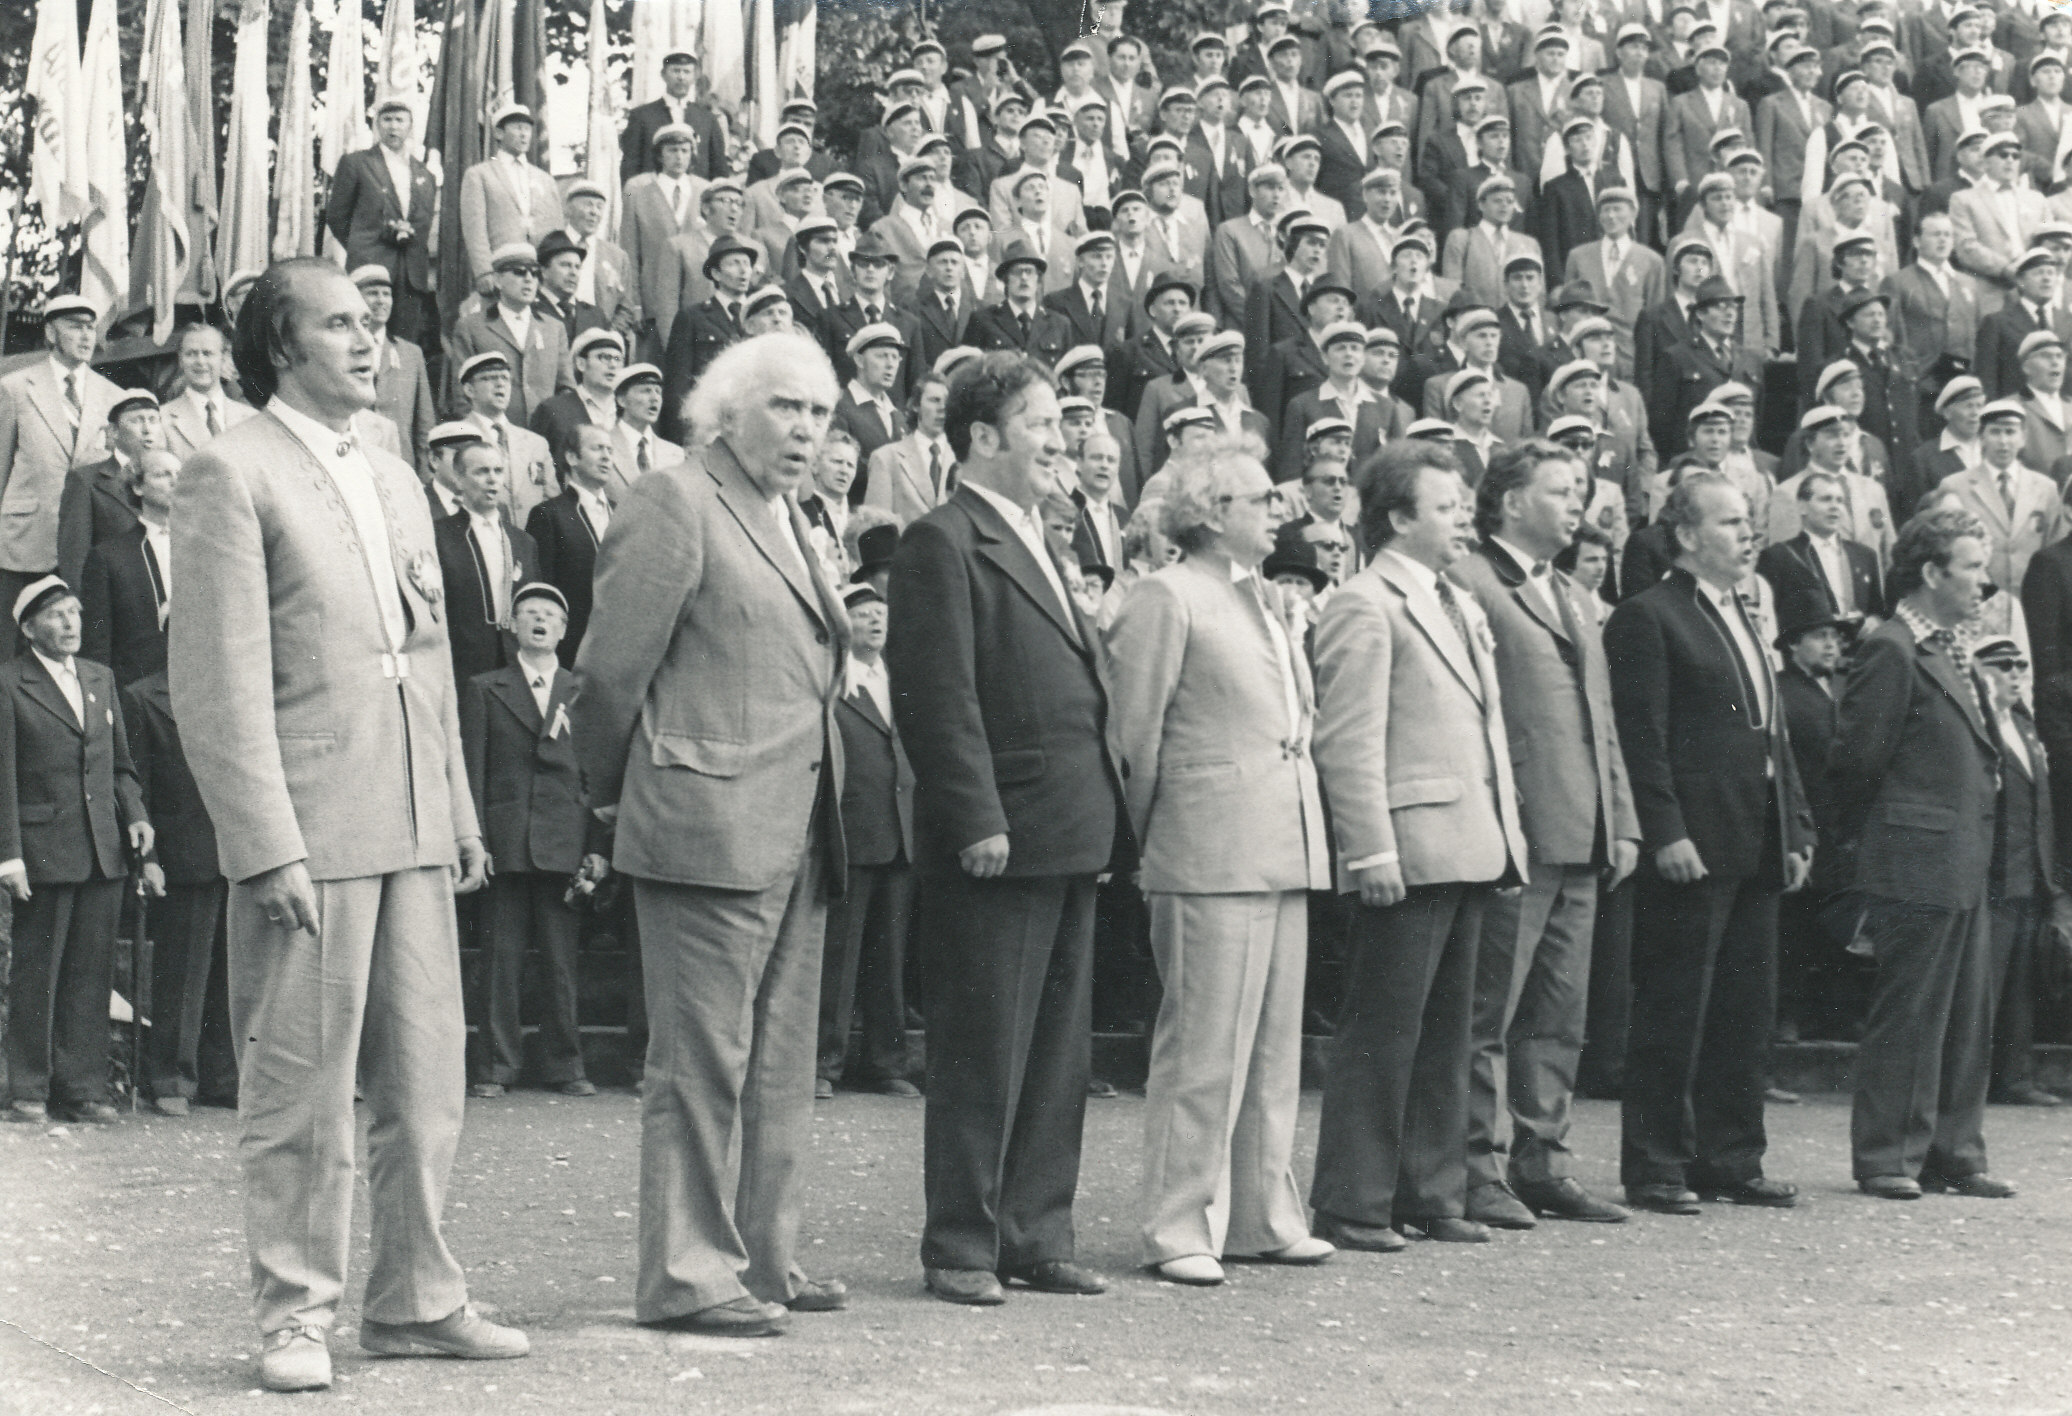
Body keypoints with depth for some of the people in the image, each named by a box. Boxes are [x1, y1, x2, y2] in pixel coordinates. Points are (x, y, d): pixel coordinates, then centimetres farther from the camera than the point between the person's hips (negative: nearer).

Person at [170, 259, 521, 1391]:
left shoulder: (395, 483, 18)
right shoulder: (230, 476, -6)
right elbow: (221, 681, -11)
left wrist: (460, 812, 16)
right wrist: (267, 847, -17)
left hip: (414, 831, 7)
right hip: (308, 832, -7)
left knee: (425, 1081, 10)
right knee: (301, 1087, -1)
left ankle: (415, 1300, 21)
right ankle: (296, 1315, 10)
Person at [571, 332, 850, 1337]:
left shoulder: (788, 520, 18)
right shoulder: (673, 505, -9)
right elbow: (611, 666, -10)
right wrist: (611, 792, -1)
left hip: (797, 836, 9)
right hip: (708, 825, -9)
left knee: (778, 1063, 13)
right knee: (700, 1058, -4)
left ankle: (762, 1260, 22)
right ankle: (686, 1276, 1)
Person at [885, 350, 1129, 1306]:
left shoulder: (1033, 543, 19)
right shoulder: (942, 544, -10)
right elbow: (939, 699, -16)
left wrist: (1105, 819, 16)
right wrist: (977, 822, -21)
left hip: (1070, 837, 9)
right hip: (999, 841, -9)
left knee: (1058, 1056, 12)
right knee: (982, 1055, -2)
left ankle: (1035, 1236, 19)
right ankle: (960, 1248, 6)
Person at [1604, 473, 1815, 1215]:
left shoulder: (1746, 619, 20)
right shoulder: (1647, 617, -7)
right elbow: (1642, 737, -14)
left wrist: (1796, 829, 13)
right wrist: (1668, 833, -19)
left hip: (1755, 847, 8)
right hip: (1692, 846, -8)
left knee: (1747, 1008, 10)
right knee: (1673, 1010, -3)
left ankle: (1731, 1159, 18)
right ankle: (1656, 1167, 4)